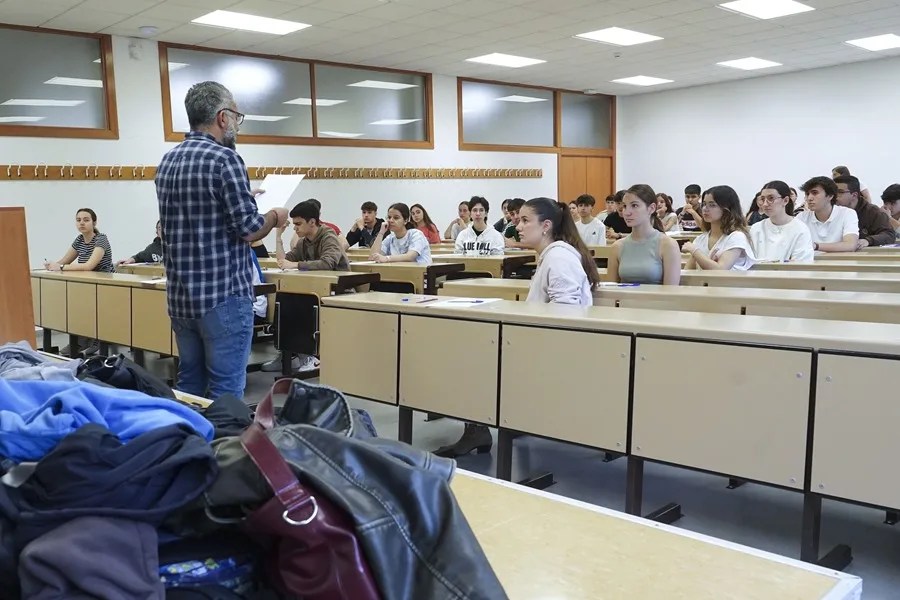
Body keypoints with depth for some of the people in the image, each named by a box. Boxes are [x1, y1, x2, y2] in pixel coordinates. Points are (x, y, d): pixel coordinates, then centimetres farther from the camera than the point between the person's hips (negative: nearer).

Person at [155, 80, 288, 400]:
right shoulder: (224, 158, -13)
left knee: (190, 385, 15)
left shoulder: (167, 162, 11)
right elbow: (248, 229, -16)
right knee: (225, 390, -1)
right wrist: (275, 216, 4)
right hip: (223, 294, -8)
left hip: (180, 296, 8)